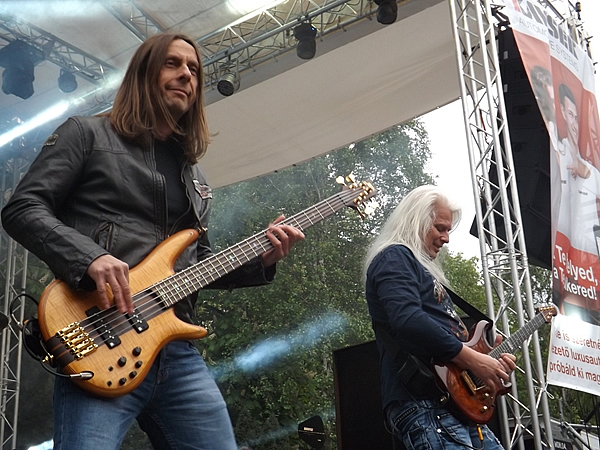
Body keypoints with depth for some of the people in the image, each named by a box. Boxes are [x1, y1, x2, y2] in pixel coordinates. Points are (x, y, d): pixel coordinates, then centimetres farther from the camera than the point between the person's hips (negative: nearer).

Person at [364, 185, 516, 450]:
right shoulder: (394, 258, -3)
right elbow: (408, 320, -21)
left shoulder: (424, 267, 28)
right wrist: (473, 359, -17)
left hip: (456, 403, 11)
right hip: (423, 406, -11)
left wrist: (491, 358, 16)